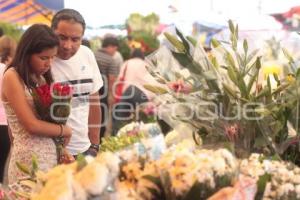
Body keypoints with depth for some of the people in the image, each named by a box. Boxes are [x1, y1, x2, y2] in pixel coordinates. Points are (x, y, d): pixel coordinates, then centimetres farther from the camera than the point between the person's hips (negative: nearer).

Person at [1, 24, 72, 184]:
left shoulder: (42, 78, 14)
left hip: (52, 156, 7)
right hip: (29, 160, -7)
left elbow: (49, 118, 12)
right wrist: (64, 130, -1)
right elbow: (32, 125, -14)